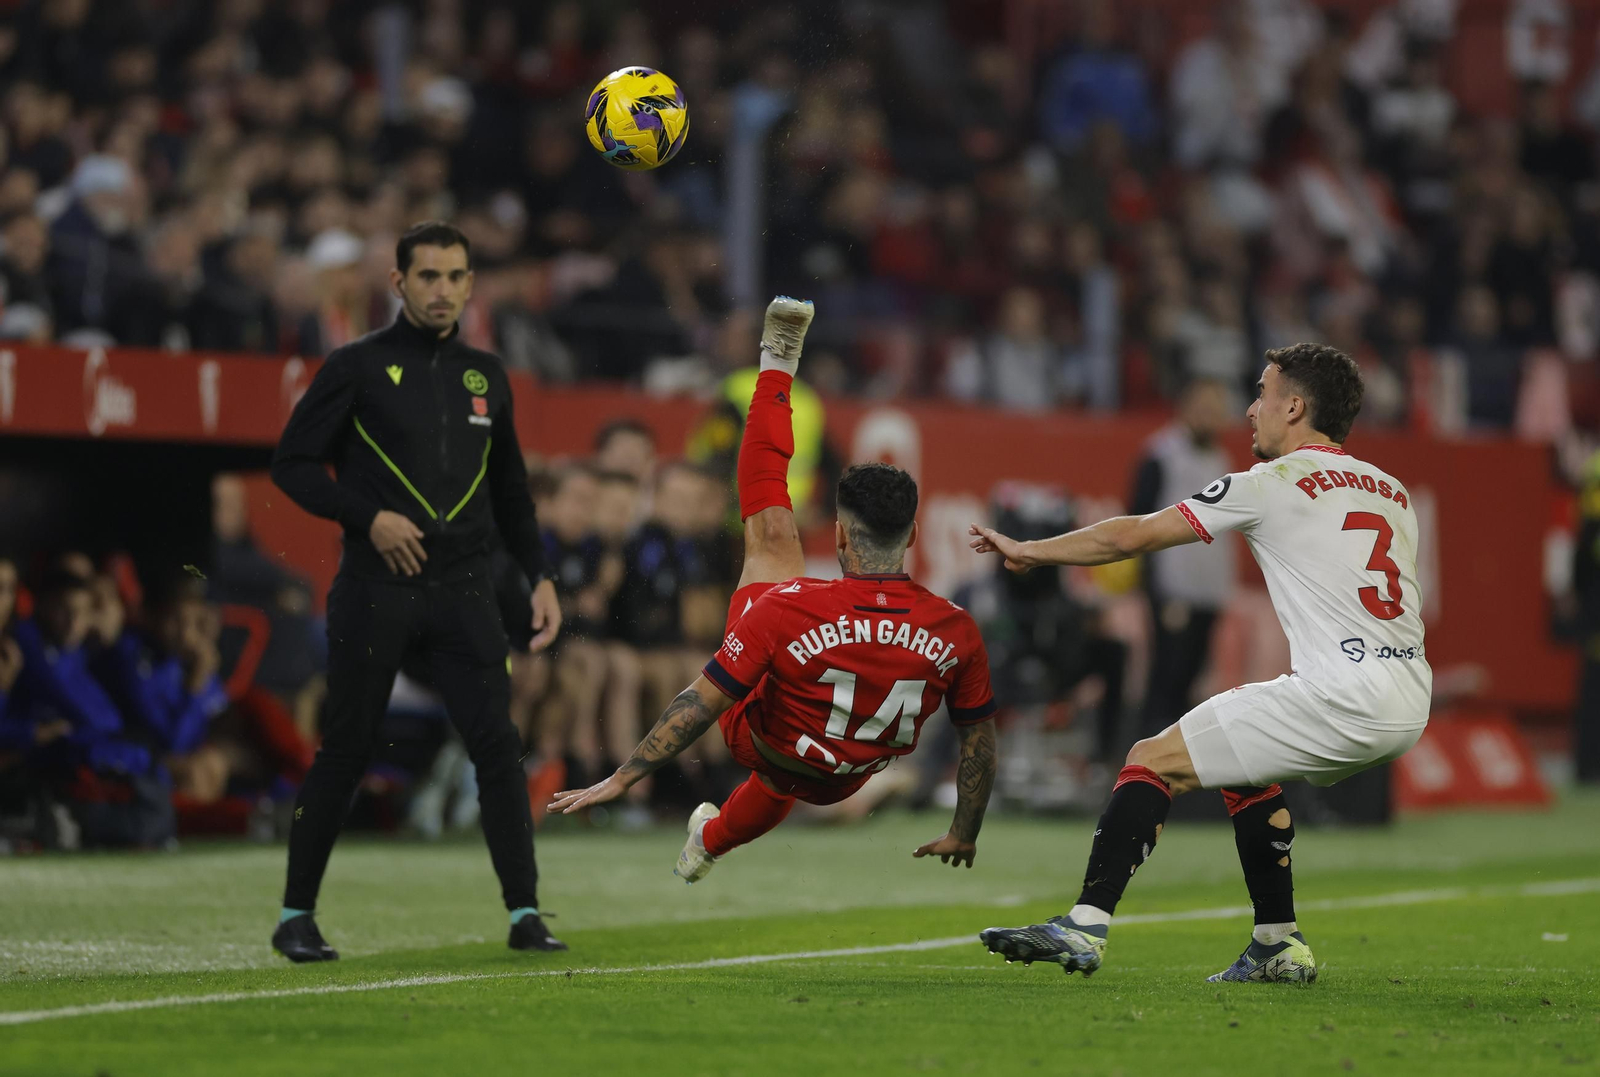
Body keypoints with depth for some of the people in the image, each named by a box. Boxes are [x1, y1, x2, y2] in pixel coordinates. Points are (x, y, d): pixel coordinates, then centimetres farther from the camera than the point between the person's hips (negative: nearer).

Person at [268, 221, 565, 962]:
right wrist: (369, 517, -13)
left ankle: (524, 914, -4)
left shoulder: (485, 376, 14)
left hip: (462, 590, 3)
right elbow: (292, 464, -1)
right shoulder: (358, 366, 0)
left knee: (497, 745, -7)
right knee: (345, 752, 1)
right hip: (376, 588, -3)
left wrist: (539, 577, 12)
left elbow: (510, 491, 23)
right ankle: (296, 915, 13)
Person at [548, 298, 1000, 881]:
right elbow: (980, 739, -14)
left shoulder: (788, 609, -34)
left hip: (759, 740, -2)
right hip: (838, 784, 2)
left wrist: (623, 778, -21)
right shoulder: (957, 633, -27)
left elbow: (701, 702, -30)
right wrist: (964, 833, 3)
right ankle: (712, 838, 76)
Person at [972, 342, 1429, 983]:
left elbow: (1132, 536, 5)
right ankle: (1280, 947, 28)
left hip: (1343, 701, -8)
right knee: (1242, 764, 30)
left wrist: (1028, 552, 17)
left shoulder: (1272, 484, 0)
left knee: (1152, 762, -1)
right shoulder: (1392, 491, 20)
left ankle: (1085, 927, -10)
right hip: (1409, 707, 8)